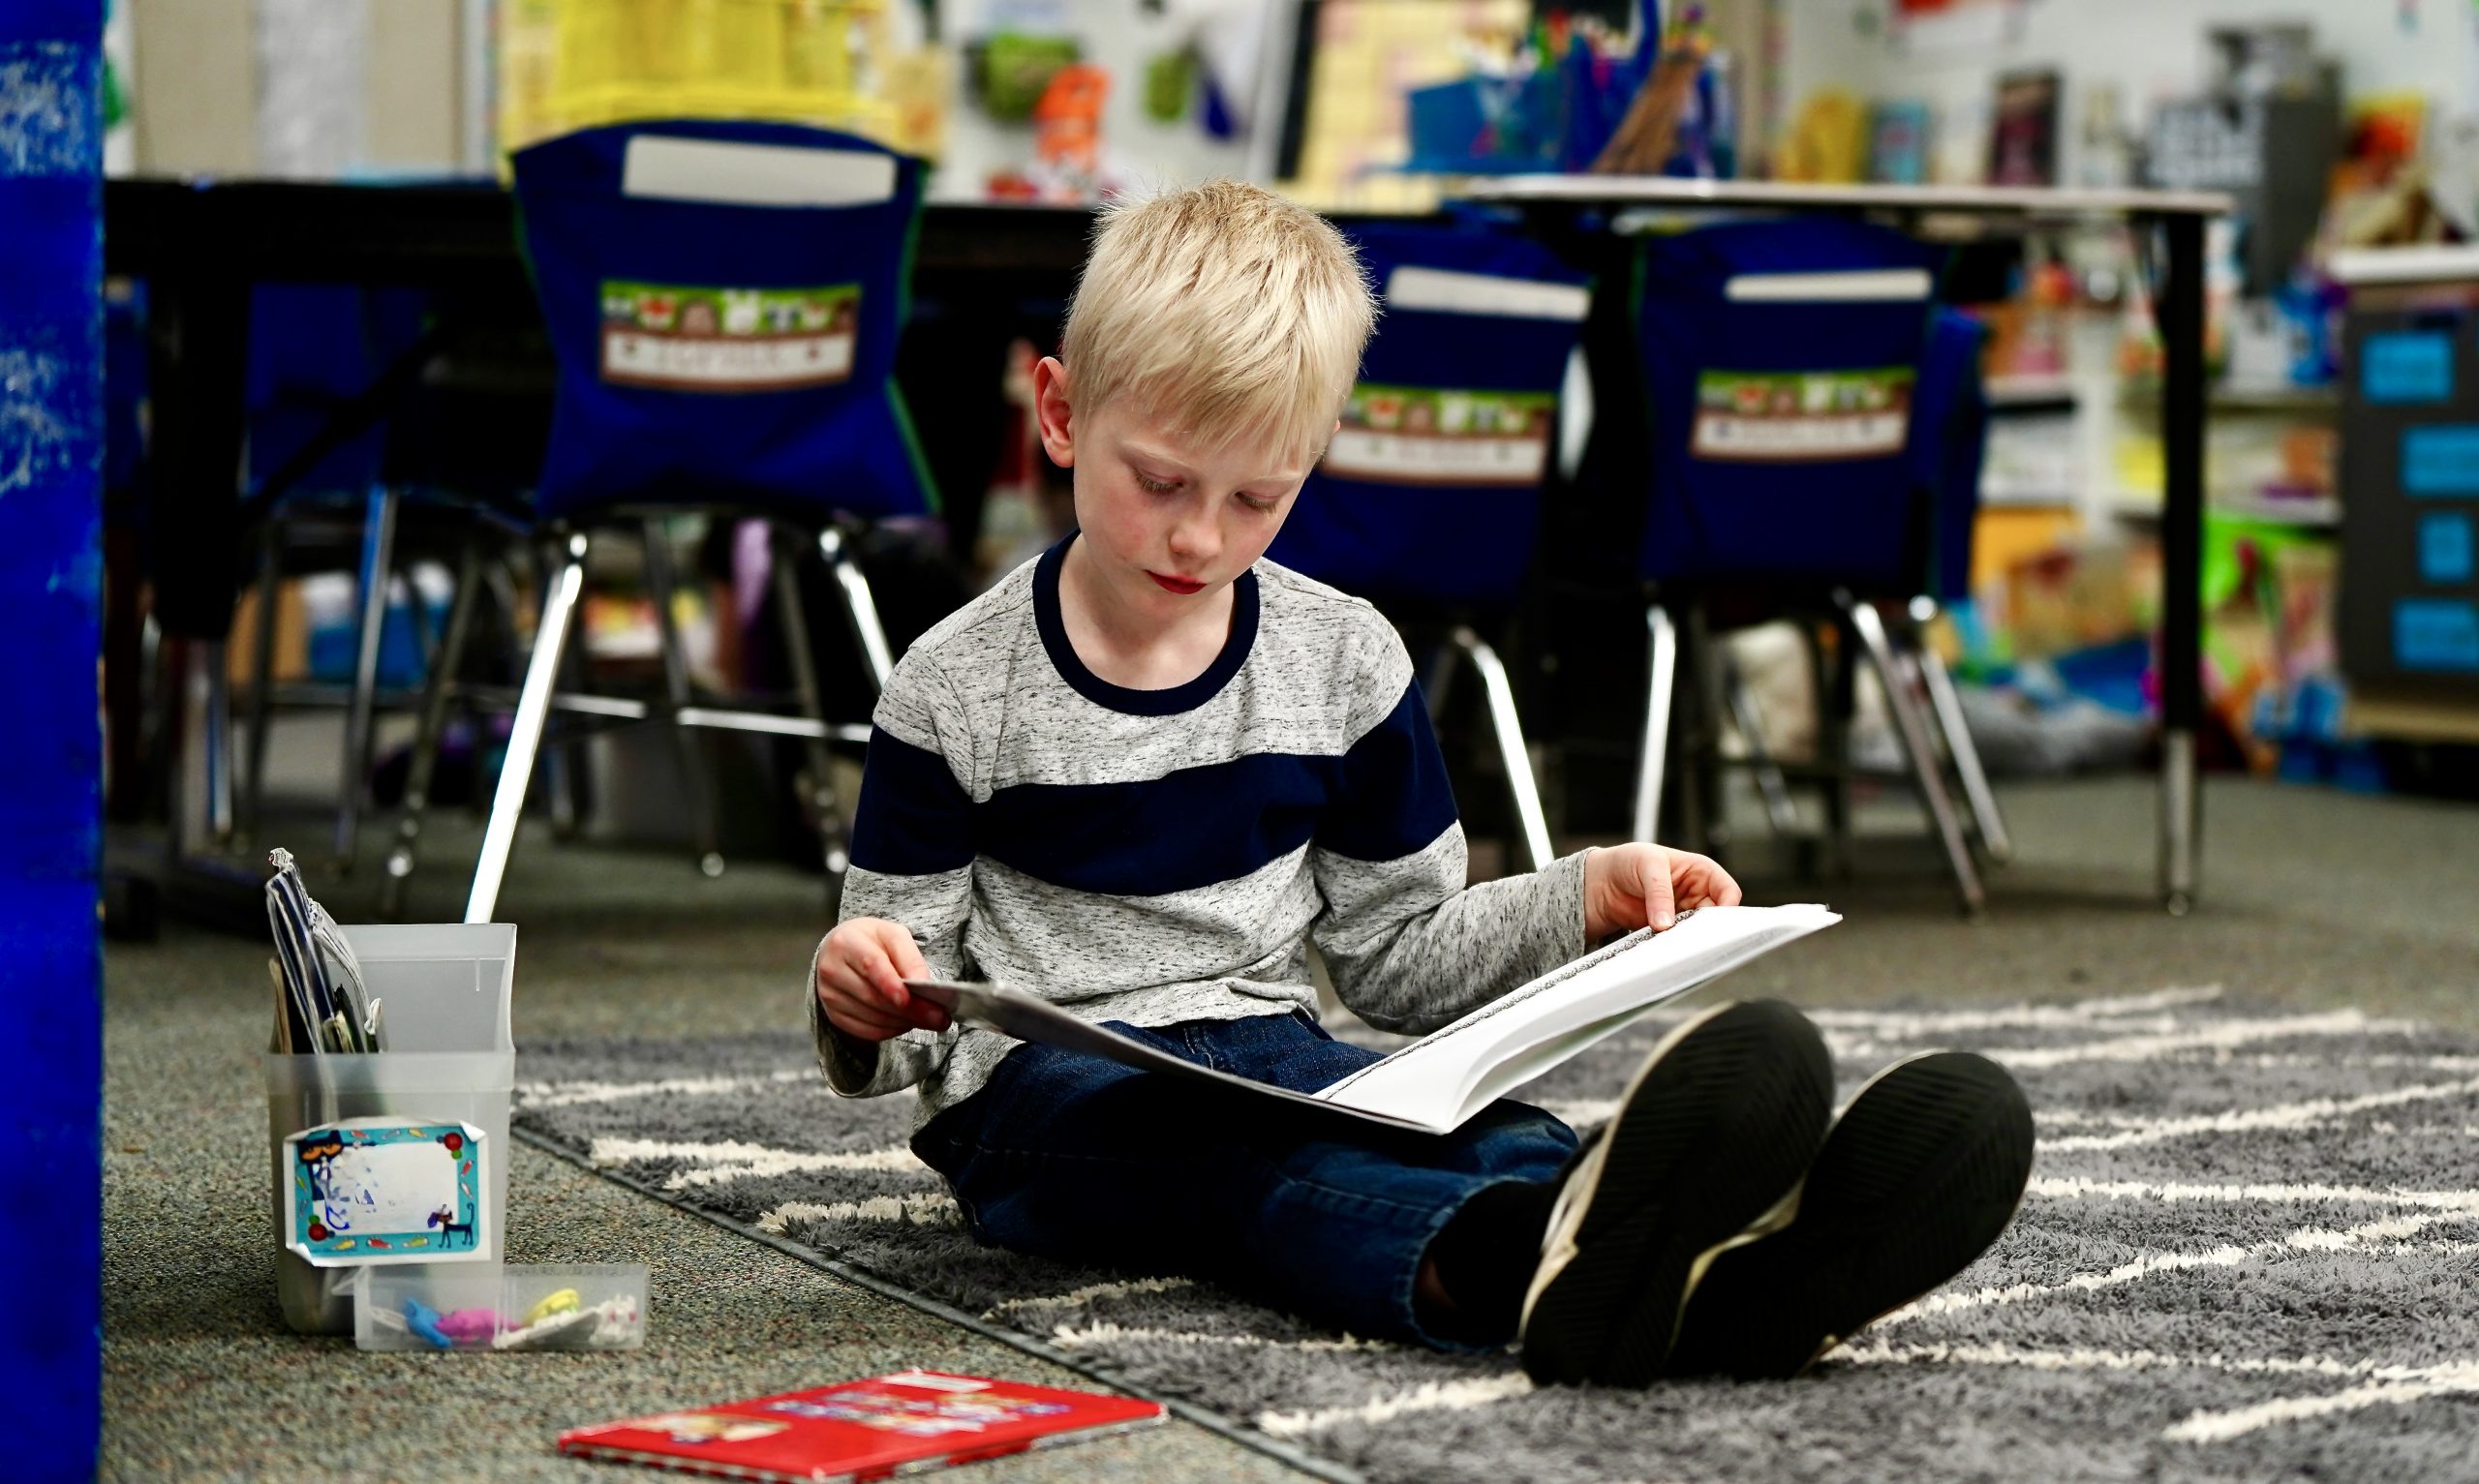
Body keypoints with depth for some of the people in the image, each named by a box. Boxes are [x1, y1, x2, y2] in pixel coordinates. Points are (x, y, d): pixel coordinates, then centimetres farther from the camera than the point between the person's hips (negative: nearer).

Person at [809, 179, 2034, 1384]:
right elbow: (909, 1013, 2)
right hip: (1040, 1088, -4)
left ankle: (1734, 1280, -63)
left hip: (1268, 1050, 4)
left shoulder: (1345, 664, 8)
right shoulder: (955, 692, -2)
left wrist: (1590, 896, 0)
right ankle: (1540, 1266, -71)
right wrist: (865, 1005, -23)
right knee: (1243, 1150, -38)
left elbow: (1395, 956, 15)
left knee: (1476, 1124, -30)